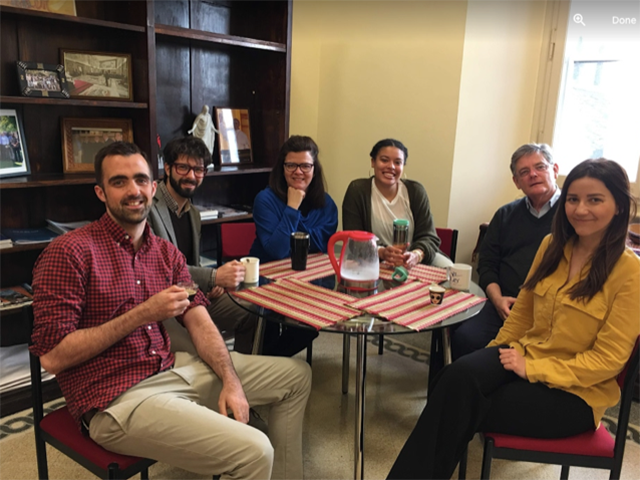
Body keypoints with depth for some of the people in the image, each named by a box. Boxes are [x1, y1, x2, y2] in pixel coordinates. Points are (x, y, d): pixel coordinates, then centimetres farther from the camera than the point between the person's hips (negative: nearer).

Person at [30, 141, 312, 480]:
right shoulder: (70, 252, -12)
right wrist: (143, 314, -19)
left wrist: (231, 381, -12)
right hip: (116, 399, -7)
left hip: (173, 369, 8)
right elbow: (51, 357, -16)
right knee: (254, 451, -24)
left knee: (296, 375, 11)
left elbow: (200, 322, 4)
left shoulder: (167, 253, 9)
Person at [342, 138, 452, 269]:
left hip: (412, 262, 2)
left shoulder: (415, 191, 1)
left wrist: (416, 255, -28)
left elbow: (428, 236, -4)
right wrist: (381, 252, -31)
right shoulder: (357, 190, -6)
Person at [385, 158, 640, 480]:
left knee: (463, 412, -25)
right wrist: (498, 350, 4)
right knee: (459, 375, -27)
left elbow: (608, 359, -14)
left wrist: (531, 368, -19)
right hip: (524, 353, 4)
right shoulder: (551, 245, 4)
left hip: (574, 391, -4)